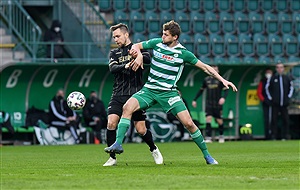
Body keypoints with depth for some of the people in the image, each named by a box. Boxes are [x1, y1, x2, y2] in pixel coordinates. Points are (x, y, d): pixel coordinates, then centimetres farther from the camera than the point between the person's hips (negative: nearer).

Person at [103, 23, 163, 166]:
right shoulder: (114, 53, 14)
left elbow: (149, 58, -15)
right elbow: (112, 68, -5)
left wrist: (138, 56, -36)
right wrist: (125, 66, -26)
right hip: (118, 95, 3)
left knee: (141, 130, -3)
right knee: (111, 123, -16)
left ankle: (154, 150, 26)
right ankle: (112, 158, -5)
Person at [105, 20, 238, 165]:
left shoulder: (183, 53, -5)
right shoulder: (157, 43, 1)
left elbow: (204, 67, 2)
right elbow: (136, 46, 14)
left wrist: (222, 80, -4)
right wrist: (139, 56, -9)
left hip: (169, 92, -2)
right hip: (149, 89, 2)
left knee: (188, 123, -12)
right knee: (127, 108, -22)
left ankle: (206, 155, 4)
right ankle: (118, 144, -20)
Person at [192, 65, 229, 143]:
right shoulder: (206, 80, 8)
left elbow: (226, 90, -8)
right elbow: (201, 90, 18)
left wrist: (223, 97, -28)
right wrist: (195, 100, 14)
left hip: (217, 104, -2)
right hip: (208, 104, 2)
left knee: (219, 120, 2)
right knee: (208, 118, -13)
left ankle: (221, 136, 25)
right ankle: (208, 138, -15)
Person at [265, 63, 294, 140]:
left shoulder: (287, 78, 8)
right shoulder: (272, 78, 1)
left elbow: (291, 87, 21)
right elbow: (267, 88, 9)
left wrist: (289, 96, 11)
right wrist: (270, 97, 4)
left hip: (284, 103, 2)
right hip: (275, 103, -2)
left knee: (286, 119, 1)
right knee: (274, 119, -3)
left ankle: (286, 135, 6)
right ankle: (274, 136, 0)